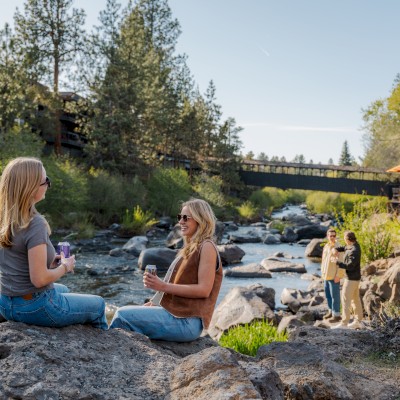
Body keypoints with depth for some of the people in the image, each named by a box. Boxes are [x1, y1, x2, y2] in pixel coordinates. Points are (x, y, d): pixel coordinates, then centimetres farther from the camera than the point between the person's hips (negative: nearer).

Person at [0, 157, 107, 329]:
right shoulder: (35, 224, -26)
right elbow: (39, 279, -26)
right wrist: (65, 267, -10)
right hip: (35, 308, -8)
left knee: (63, 290, 37)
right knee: (98, 305, 17)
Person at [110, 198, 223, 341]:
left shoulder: (207, 247, -9)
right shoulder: (190, 249, 18)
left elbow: (204, 290, -17)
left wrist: (163, 286, -18)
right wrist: (153, 303, 6)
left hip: (186, 321, -9)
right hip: (170, 312, 9)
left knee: (122, 315, -13)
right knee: (124, 311, 9)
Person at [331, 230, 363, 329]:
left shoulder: (354, 251, -26)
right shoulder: (355, 244, 4)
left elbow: (349, 266, -26)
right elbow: (345, 248, 24)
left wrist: (337, 262, -16)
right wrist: (335, 249, 5)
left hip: (351, 278, -10)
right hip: (355, 277, 10)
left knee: (346, 300, -6)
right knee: (356, 299, 15)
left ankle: (344, 323, -3)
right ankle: (358, 322, 22)